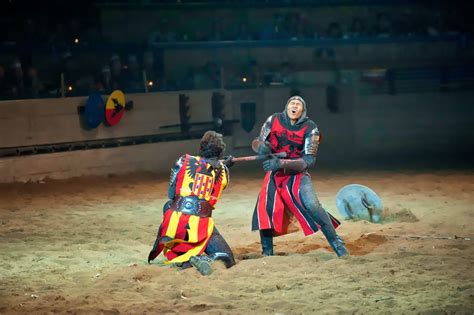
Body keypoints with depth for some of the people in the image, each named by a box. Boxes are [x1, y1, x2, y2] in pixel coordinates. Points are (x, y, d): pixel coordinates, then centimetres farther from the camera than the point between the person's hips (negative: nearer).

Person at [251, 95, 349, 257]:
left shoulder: (310, 128, -14)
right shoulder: (274, 120, -6)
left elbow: (309, 160, -19)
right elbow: (257, 142, -1)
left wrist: (281, 163, -32)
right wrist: (261, 147, -28)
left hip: (298, 173, -2)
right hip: (275, 174, 2)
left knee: (312, 206, -22)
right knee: (264, 208, -11)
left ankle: (337, 243, -8)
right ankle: (267, 253, 6)